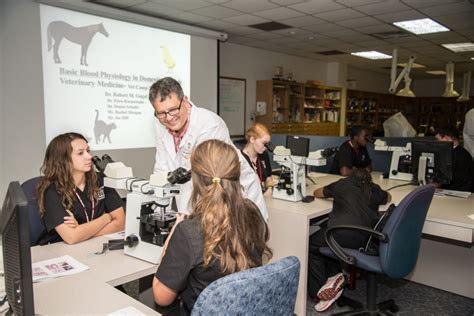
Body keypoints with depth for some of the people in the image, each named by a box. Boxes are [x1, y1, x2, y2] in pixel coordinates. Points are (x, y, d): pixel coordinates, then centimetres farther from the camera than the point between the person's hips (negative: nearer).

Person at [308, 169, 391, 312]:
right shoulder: (374, 190, 24)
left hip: (342, 233, -5)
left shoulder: (343, 184, 19)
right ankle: (333, 275, 13)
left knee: (310, 246, 20)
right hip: (366, 240, 5)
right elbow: (388, 198, 47)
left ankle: (320, 290, 8)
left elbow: (316, 193, 32)